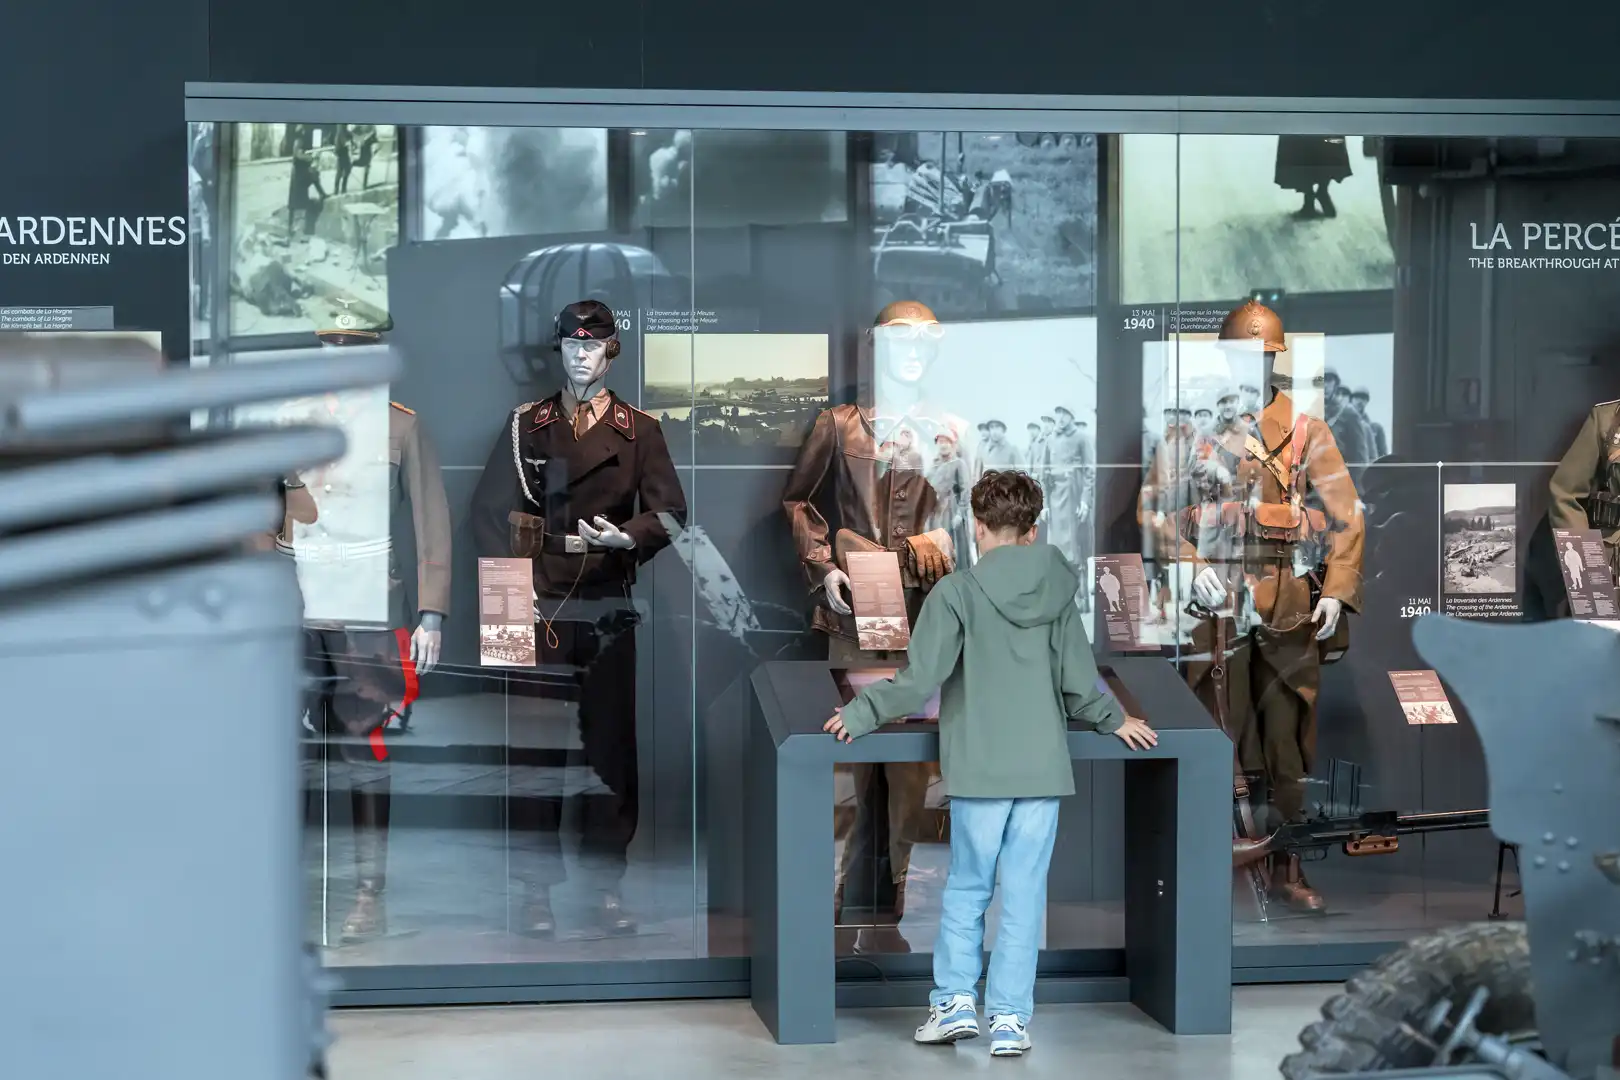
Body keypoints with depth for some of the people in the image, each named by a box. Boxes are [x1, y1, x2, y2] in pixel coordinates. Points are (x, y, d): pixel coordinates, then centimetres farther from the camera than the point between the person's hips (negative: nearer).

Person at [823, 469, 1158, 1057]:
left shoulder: (956, 592, -8)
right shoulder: (1058, 592, 3)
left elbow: (920, 680, -11)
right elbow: (1080, 682, 6)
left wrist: (859, 713, 1)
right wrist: (1115, 720, 24)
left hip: (980, 769, -3)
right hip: (1044, 767, 3)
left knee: (966, 887, 13)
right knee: (1024, 894, 6)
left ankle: (955, 1001, 10)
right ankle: (1009, 1018, 6)